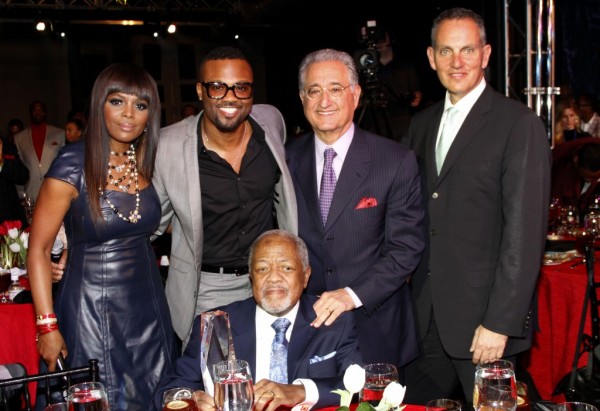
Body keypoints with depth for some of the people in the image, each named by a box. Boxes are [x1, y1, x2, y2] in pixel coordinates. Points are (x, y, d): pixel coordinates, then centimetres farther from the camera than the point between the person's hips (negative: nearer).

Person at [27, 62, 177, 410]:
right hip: (92, 311, -5)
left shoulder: (147, 161, 1)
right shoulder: (74, 164, -15)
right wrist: (48, 326, -13)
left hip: (148, 306, 5)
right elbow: (38, 250, -12)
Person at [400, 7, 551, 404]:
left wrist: (499, 323, -16)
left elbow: (525, 231, -13)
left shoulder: (519, 123, -9)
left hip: (483, 318, -5)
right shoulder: (422, 124, 11)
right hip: (424, 318, 5)